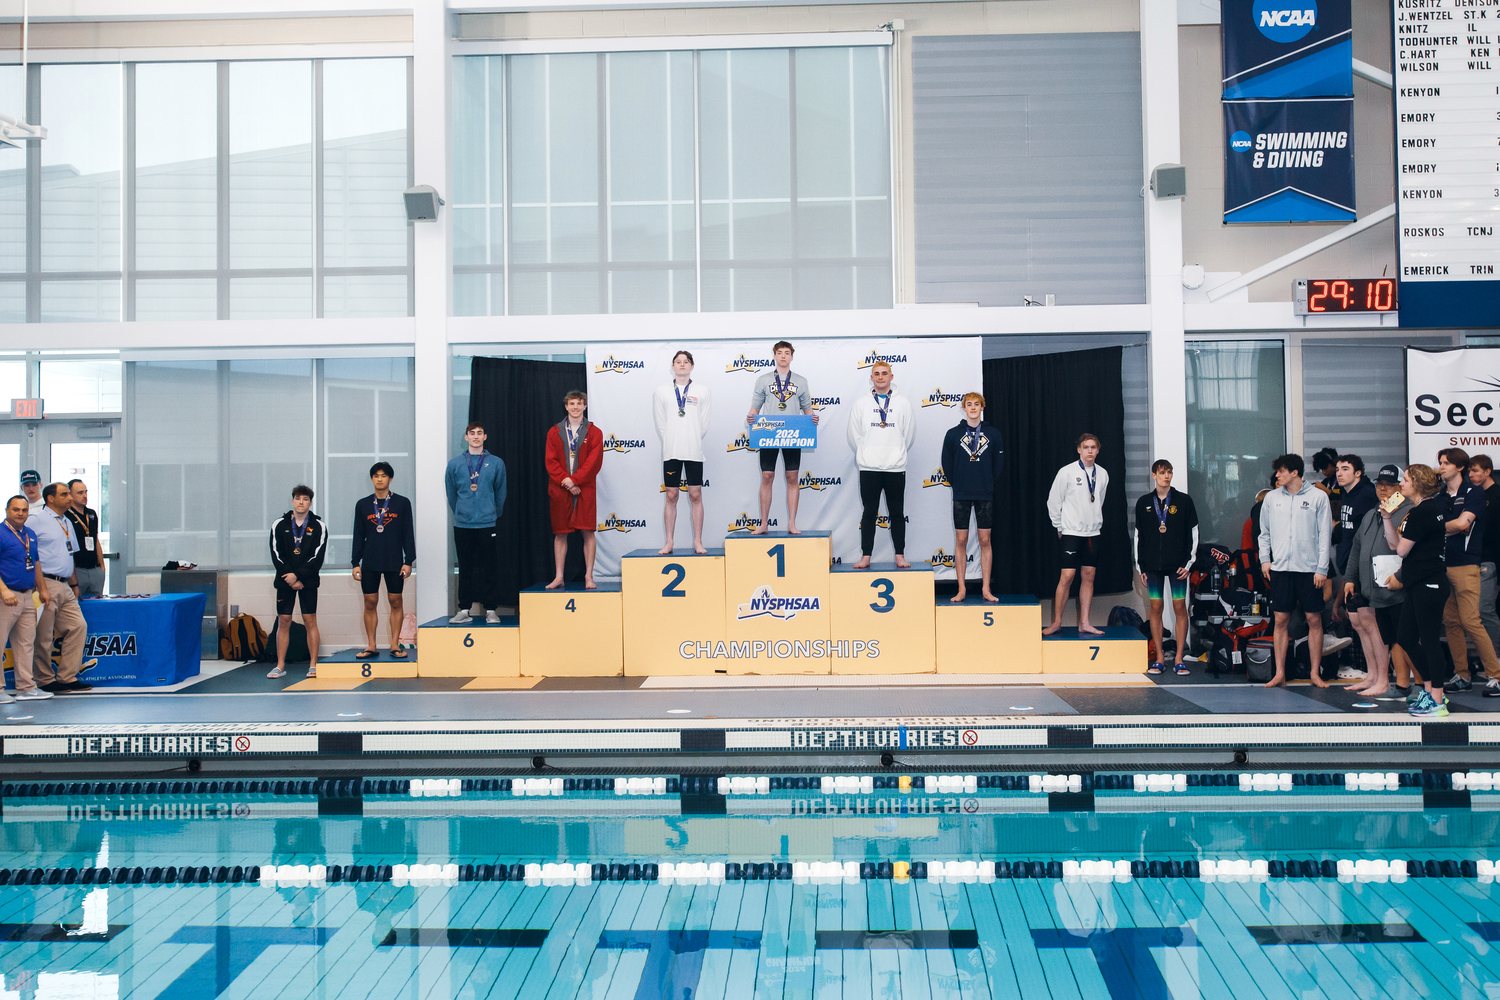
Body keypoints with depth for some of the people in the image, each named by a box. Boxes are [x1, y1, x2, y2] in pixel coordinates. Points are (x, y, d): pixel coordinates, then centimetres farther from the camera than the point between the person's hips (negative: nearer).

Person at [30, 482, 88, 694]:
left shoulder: (67, 523, 20)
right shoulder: (36, 520, -6)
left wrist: (74, 584, 22)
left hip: (64, 586, 8)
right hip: (45, 584, -8)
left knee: (78, 626, 3)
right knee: (43, 637, -2)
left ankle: (67, 677, 10)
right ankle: (46, 681, 7)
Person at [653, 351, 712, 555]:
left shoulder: (702, 391, 5)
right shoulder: (661, 391, 7)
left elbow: (704, 423, 4)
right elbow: (660, 423, 6)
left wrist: (694, 441, 1)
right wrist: (670, 442, 2)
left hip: (694, 451, -1)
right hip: (670, 451, 1)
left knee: (696, 495, 0)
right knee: (671, 496, 3)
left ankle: (698, 542, 5)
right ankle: (669, 543, 8)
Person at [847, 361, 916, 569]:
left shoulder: (903, 403, 4)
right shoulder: (860, 404, 5)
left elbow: (909, 435, 8)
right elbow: (854, 437, 9)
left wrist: (897, 454, 11)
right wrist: (864, 456, 11)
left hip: (896, 467, 0)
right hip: (868, 468, 0)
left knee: (897, 513, 5)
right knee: (869, 513, 4)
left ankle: (900, 556, 11)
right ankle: (866, 556, 7)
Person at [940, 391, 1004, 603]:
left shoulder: (993, 434, 4)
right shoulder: (953, 434, 2)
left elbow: (999, 464, 8)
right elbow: (947, 464, 5)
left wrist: (991, 485, 3)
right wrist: (957, 484, 4)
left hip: (985, 495, 1)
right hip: (961, 496, -1)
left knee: (985, 541, 2)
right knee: (961, 541, 1)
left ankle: (986, 589, 7)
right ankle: (961, 589, 6)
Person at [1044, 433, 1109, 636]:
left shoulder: (1102, 474, 7)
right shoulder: (1067, 472, -6)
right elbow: (1053, 501, -1)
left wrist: (1095, 522, 14)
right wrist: (1060, 527, 3)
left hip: (1093, 533, 4)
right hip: (1071, 533, -4)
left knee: (1089, 577, 5)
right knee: (1067, 577, -8)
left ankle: (1084, 623, 11)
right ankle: (1056, 622, 1)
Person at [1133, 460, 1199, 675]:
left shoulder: (1184, 501, 3)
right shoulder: (1143, 503, 8)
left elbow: (1193, 534, 4)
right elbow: (1138, 536, 11)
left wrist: (1188, 563, -4)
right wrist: (1140, 566, 7)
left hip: (1177, 564, -1)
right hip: (1153, 564, 1)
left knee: (1179, 607, -2)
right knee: (1156, 607, 1)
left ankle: (1179, 659, 3)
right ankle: (1159, 659, 6)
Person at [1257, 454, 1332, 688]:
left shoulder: (1318, 496, -1)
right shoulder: (1272, 498, 8)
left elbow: (1325, 534, -2)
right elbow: (1264, 532, 17)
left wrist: (1322, 568, -7)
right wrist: (1265, 558, 5)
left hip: (1310, 569, -2)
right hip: (1280, 568, 3)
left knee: (1314, 620, 2)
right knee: (1280, 620, 3)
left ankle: (1315, 673, 11)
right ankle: (1280, 673, 8)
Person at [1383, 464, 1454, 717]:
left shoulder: (1424, 511, -16)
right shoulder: (1420, 511, 16)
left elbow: (1402, 549, -14)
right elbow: (1394, 544, 13)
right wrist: (1387, 517, 5)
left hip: (1429, 584, -10)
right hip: (1418, 585, 10)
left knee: (1429, 641, -5)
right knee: (1406, 638, 14)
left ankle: (1437, 702, 1)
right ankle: (1430, 689, 24)